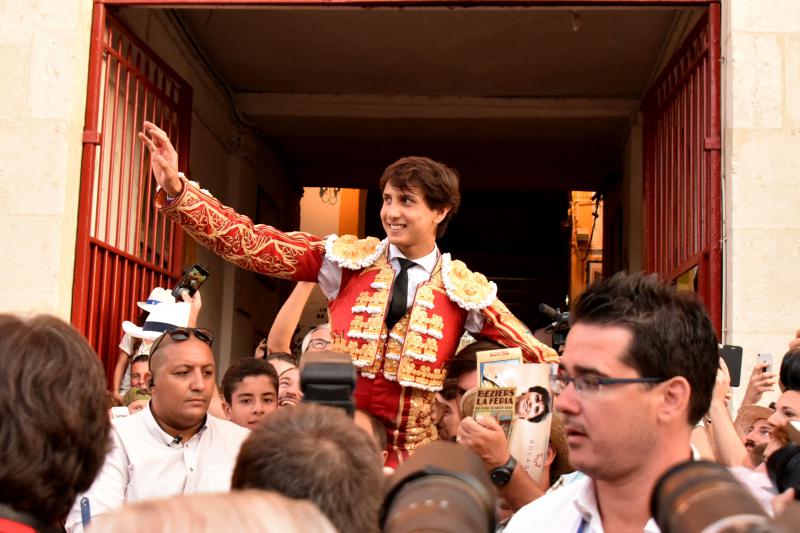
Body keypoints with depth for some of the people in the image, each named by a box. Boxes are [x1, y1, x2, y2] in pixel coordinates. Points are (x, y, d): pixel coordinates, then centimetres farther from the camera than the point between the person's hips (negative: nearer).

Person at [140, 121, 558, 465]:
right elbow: (251, 245, -7)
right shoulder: (349, 259, -2)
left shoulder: (465, 290, -1)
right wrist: (177, 190, -16)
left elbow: (530, 350, 4)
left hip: (410, 459, 0)